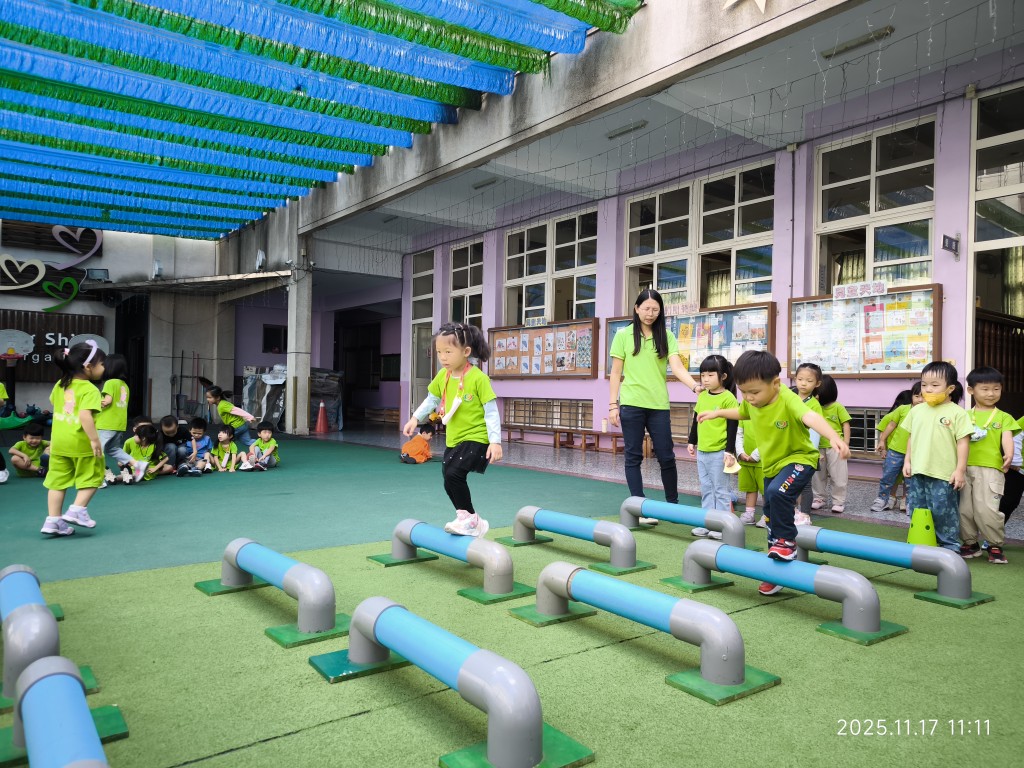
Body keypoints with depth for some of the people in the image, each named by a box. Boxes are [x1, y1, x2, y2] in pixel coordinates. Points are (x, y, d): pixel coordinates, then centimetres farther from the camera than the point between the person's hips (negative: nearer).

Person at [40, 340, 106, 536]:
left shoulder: (60, 385, 9)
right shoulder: (89, 390, -17)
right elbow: (85, 415, -28)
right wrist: (94, 439, -27)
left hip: (59, 441, 7)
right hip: (81, 443, -7)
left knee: (58, 480, 11)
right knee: (92, 477, 11)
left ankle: (53, 520, 12)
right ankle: (77, 510, 3)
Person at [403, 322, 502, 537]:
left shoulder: (478, 378, -17)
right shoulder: (442, 376, 2)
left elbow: (491, 412, -15)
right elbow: (431, 400, 19)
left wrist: (495, 441, -18)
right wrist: (415, 418, 10)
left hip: (476, 438, -8)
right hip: (453, 440, 8)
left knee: (453, 474, -22)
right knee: (450, 479, 11)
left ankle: (468, 517, -1)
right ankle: (472, 521, 28)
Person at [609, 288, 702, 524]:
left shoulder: (666, 336, 6)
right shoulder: (623, 335, 3)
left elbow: (677, 366, -6)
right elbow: (615, 373, 3)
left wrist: (696, 386, -23)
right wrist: (613, 404, -3)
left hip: (659, 405, 1)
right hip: (631, 404, -1)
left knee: (666, 456, 5)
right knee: (633, 456, 3)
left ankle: (673, 503, 23)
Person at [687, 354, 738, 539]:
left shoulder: (728, 398, -12)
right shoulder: (702, 396, 9)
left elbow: (732, 427, -12)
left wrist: (730, 451, -15)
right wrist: (691, 441, 20)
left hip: (719, 453, -7)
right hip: (702, 451, 7)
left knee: (721, 490, 2)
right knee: (706, 489, 13)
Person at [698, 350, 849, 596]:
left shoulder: (788, 400, -29)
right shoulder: (751, 401, -6)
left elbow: (811, 417, -49)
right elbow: (741, 412, 19)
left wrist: (834, 437, -64)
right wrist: (717, 413, 25)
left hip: (798, 459, -8)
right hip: (771, 465, 8)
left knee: (778, 493, -35)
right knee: (771, 515, 13)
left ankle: (787, 541, -10)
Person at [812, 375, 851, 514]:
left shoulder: (838, 407, -6)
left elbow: (846, 425, -4)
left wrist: (845, 443, -10)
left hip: (835, 447, -4)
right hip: (818, 447, 4)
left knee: (838, 476, 1)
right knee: (818, 475, 12)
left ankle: (839, 502, 10)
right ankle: (819, 499, 25)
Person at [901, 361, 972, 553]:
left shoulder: (957, 413, -6)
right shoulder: (917, 410, 8)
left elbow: (963, 442, -7)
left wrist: (960, 469, -10)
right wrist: (907, 461, 11)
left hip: (943, 474, -5)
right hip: (917, 472, 5)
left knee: (944, 512, 2)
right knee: (917, 510, 12)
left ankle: (950, 545, 17)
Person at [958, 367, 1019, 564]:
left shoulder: (1004, 417, 9)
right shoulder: (965, 416, 14)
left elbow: (1007, 438, -6)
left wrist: (1009, 455, -27)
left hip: (990, 469, -3)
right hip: (965, 468, 3)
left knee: (986, 510, -10)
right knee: (964, 509, 6)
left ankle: (995, 546, 8)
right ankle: (970, 543, 22)